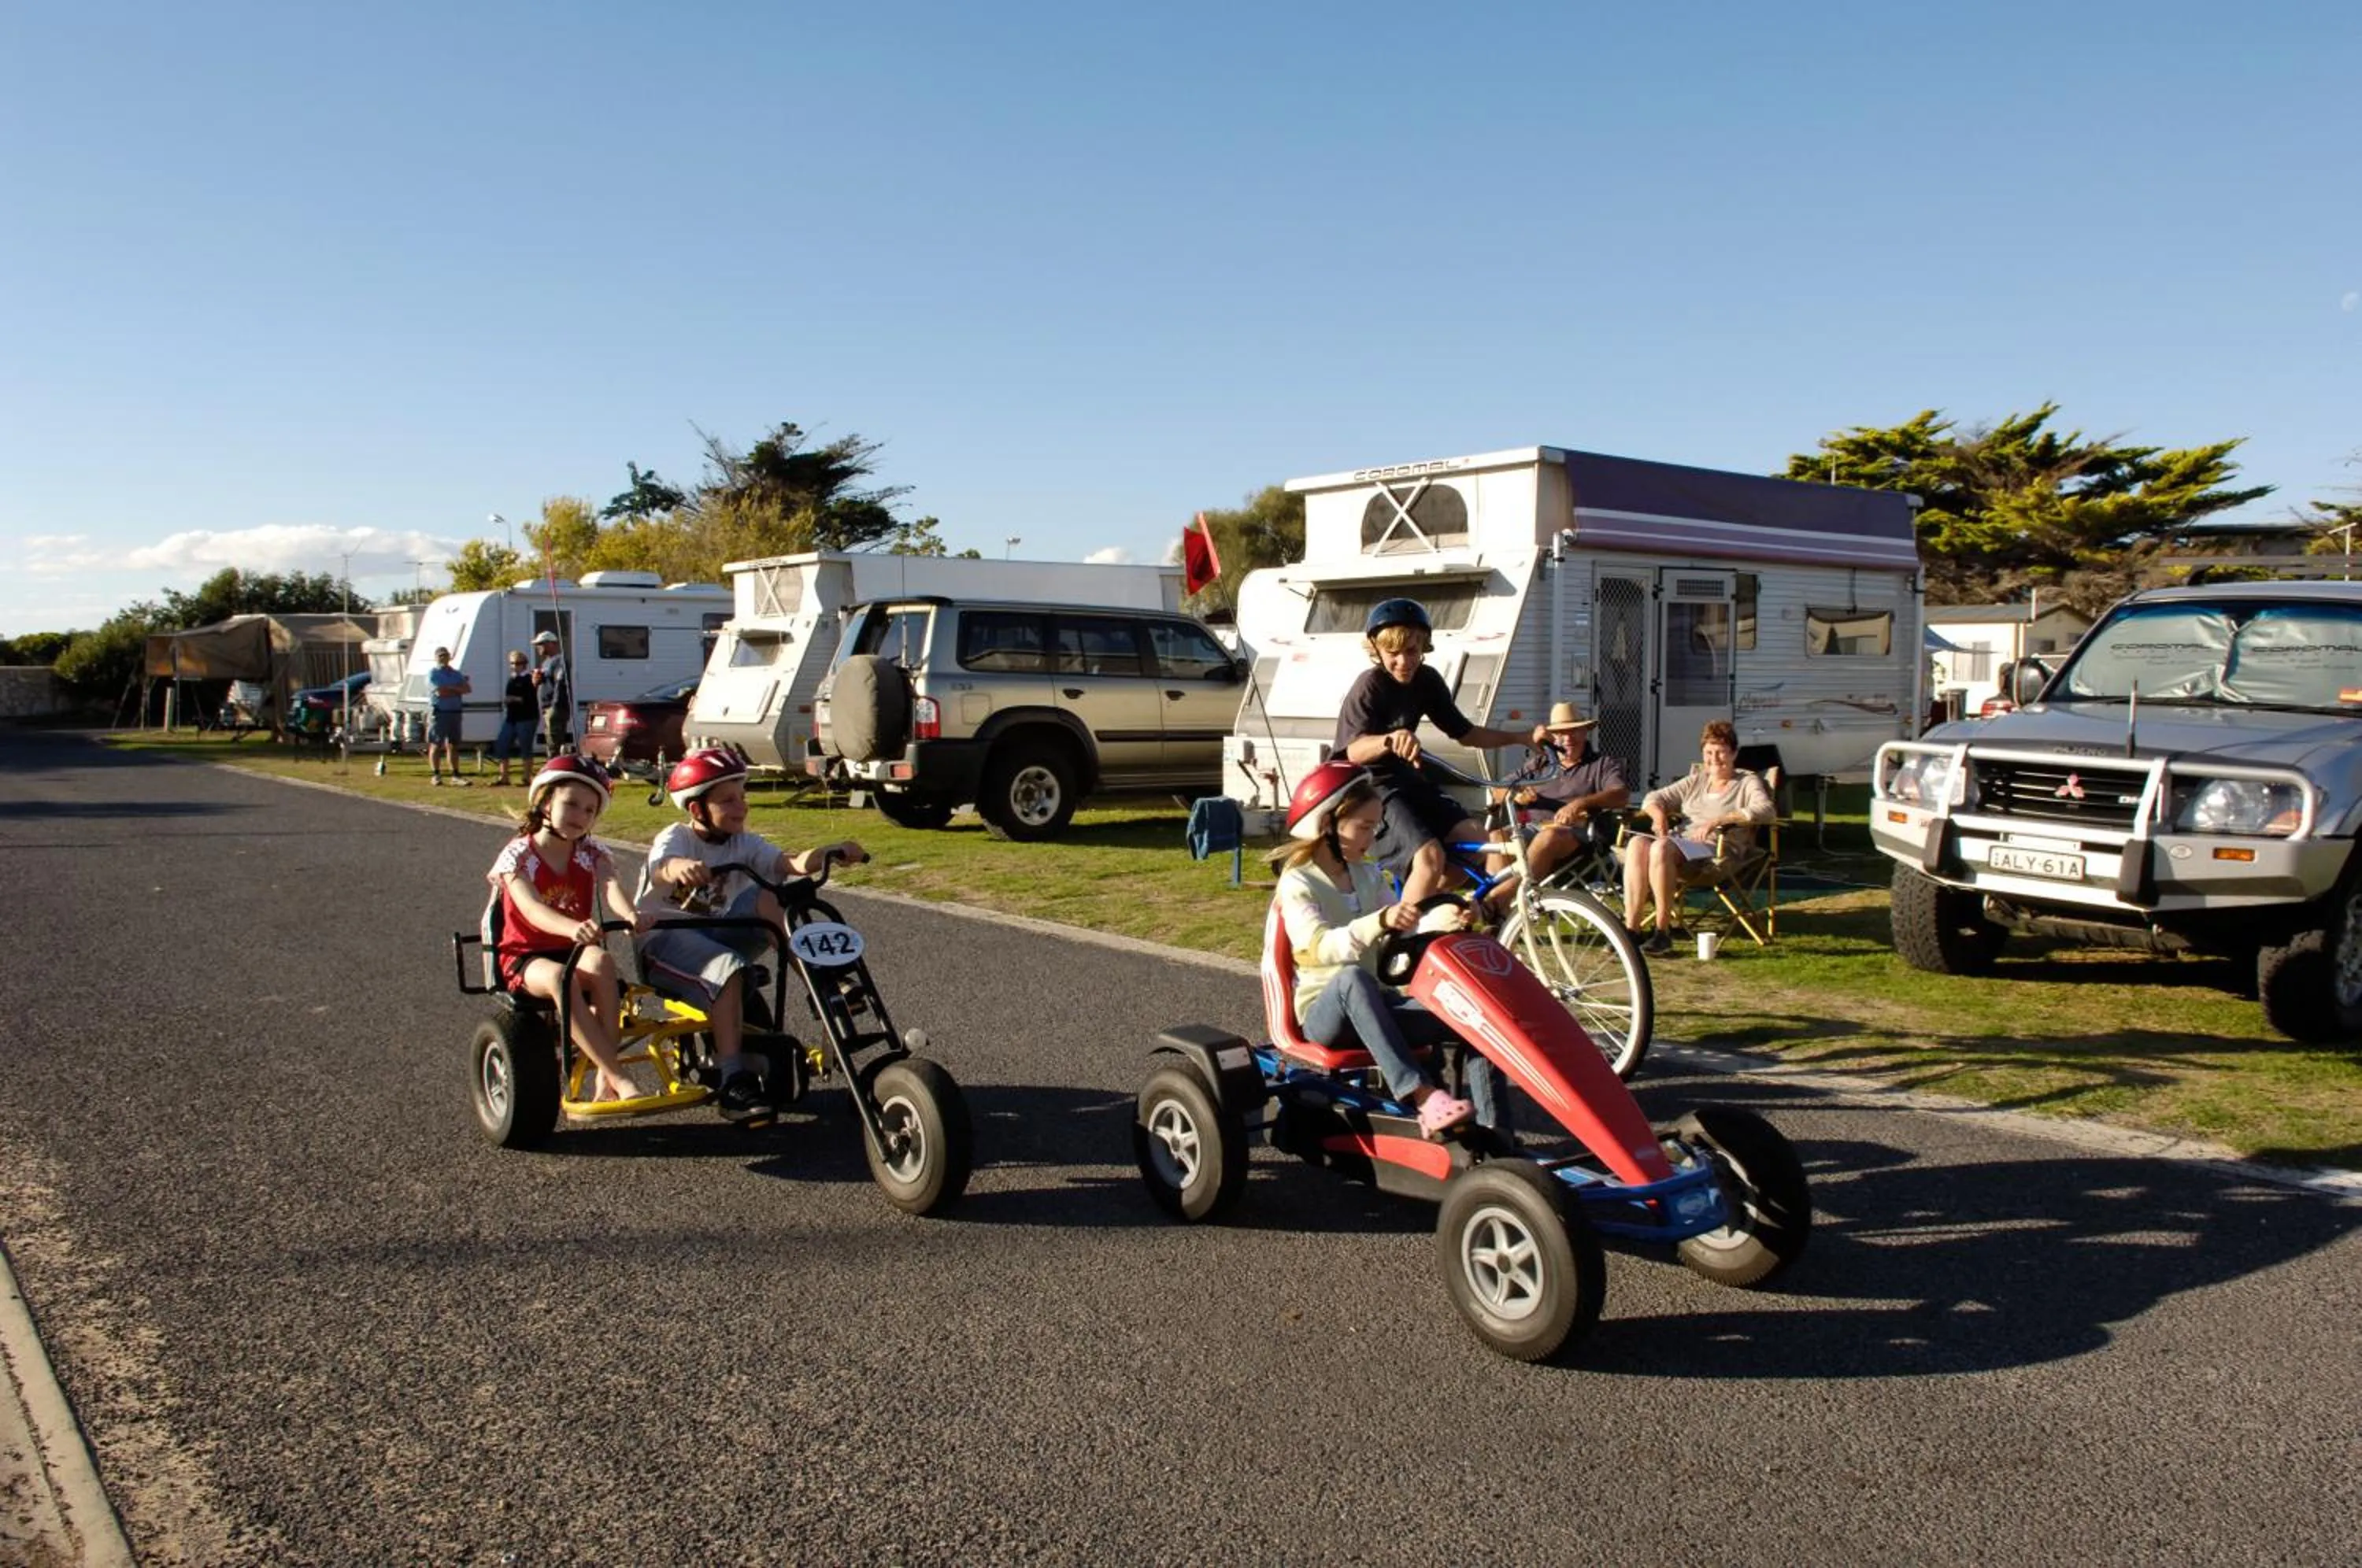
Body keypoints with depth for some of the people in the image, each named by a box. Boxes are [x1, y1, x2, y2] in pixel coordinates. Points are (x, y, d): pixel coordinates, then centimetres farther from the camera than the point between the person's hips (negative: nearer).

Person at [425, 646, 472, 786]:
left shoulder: (457, 674, 15)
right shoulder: (432, 674, 0)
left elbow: (468, 689, 0)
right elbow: (440, 692, -14)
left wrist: (450, 688, -10)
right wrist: (457, 690, -2)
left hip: (455, 712, 5)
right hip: (438, 713, -5)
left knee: (453, 746, 8)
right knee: (436, 745, -2)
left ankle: (455, 775, 11)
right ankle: (436, 775, 2)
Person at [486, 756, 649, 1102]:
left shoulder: (591, 853, 6)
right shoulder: (518, 855, -5)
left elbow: (609, 887, -16)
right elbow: (531, 908, -24)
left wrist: (629, 914, -41)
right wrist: (572, 927, -46)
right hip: (525, 958, -3)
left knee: (600, 961, -34)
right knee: (558, 977, -37)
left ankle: (606, 1080, -35)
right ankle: (620, 1079, -40)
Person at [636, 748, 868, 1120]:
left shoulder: (744, 844, 2)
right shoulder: (676, 838, -11)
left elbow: (792, 863, -16)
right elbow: (662, 868, -35)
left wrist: (831, 852, -36)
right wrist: (682, 868, -61)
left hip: (715, 935, 5)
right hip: (663, 939, -5)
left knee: (766, 900, -20)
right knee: (727, 969, -35)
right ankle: (733, 1080, -34)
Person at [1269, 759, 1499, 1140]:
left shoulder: (1368, 875, 11)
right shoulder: (1297, 884, -11)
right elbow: (1322, 947, -28)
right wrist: (1380, 921, -43)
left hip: (1374, 1004, 6)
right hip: (1324, 1012, -6)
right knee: (1352, 978, -41)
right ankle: (1422, 1095, -44)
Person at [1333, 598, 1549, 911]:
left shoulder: (1427, 680, 2)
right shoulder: (1370, 685, -19)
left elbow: (1464, 733, 11)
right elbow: (1354, 750, -34)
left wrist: (1523, 737, 1)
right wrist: (1389, 740, -55)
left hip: (1407, 780, 8)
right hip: (1371, 787, -8)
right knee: (1430, 857, -27)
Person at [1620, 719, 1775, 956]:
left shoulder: (1748, 783, 11)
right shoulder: (1696, 781, 28)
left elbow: (1767, 810, -9)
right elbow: (1654, 797, 27)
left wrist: (1718, 820, -21)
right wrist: (1659, 814, 0)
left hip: (1718, 852, -5)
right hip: (1681, 843, 5)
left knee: (1662, 847, -35)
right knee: (1637, 843, -28)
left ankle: (1663, 932, -32)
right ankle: (1631, 928, -33)